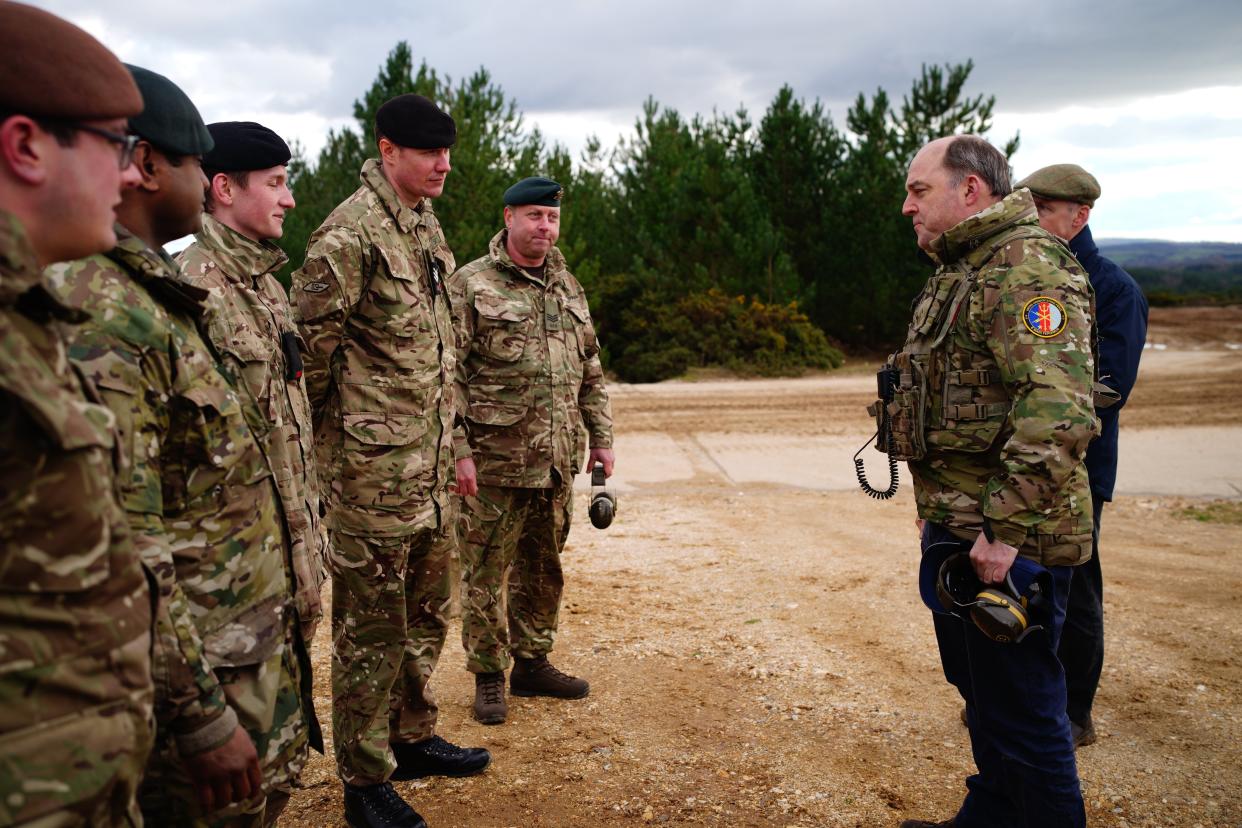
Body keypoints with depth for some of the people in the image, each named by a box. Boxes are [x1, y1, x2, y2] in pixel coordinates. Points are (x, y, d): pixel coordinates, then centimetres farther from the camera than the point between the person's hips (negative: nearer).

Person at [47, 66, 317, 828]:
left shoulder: (155, 297, 10)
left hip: (252, 651, 9)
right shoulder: (98, 316, -23)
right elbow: (120, 552, -27)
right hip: (201, 678, -9)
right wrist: (201, 715, -22)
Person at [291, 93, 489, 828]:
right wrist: (337, 430, -6)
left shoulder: (428, 228, 14)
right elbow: (314, 341, -16)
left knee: (428, 607, 19)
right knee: (372, 624, 2)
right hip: (374, 467, -9)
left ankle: (413, 737, 36)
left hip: (431, 465, 9)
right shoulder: (352, 233, -14)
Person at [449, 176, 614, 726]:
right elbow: (449, 374, -10)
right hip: (495, 462, -6)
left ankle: (532, 664, 31)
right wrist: (458, 450, -15)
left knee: (543, 568, 16)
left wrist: (601, 437, 14)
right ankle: (488, 677, 19)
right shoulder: (471, 285, -6)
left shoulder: (568, 288, 14)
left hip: (558, 463, 6)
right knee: (486, 574, 4)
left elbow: (591, 372, 19)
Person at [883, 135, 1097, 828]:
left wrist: (1005, 531, -29)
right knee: (982, 696, 23)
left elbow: (1058, 413, -30)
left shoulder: (1028, 268, -18)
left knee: (1021, 714, 2)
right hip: (958, 529, 11)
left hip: (1008, 542, -10)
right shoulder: (962, 272, 16)